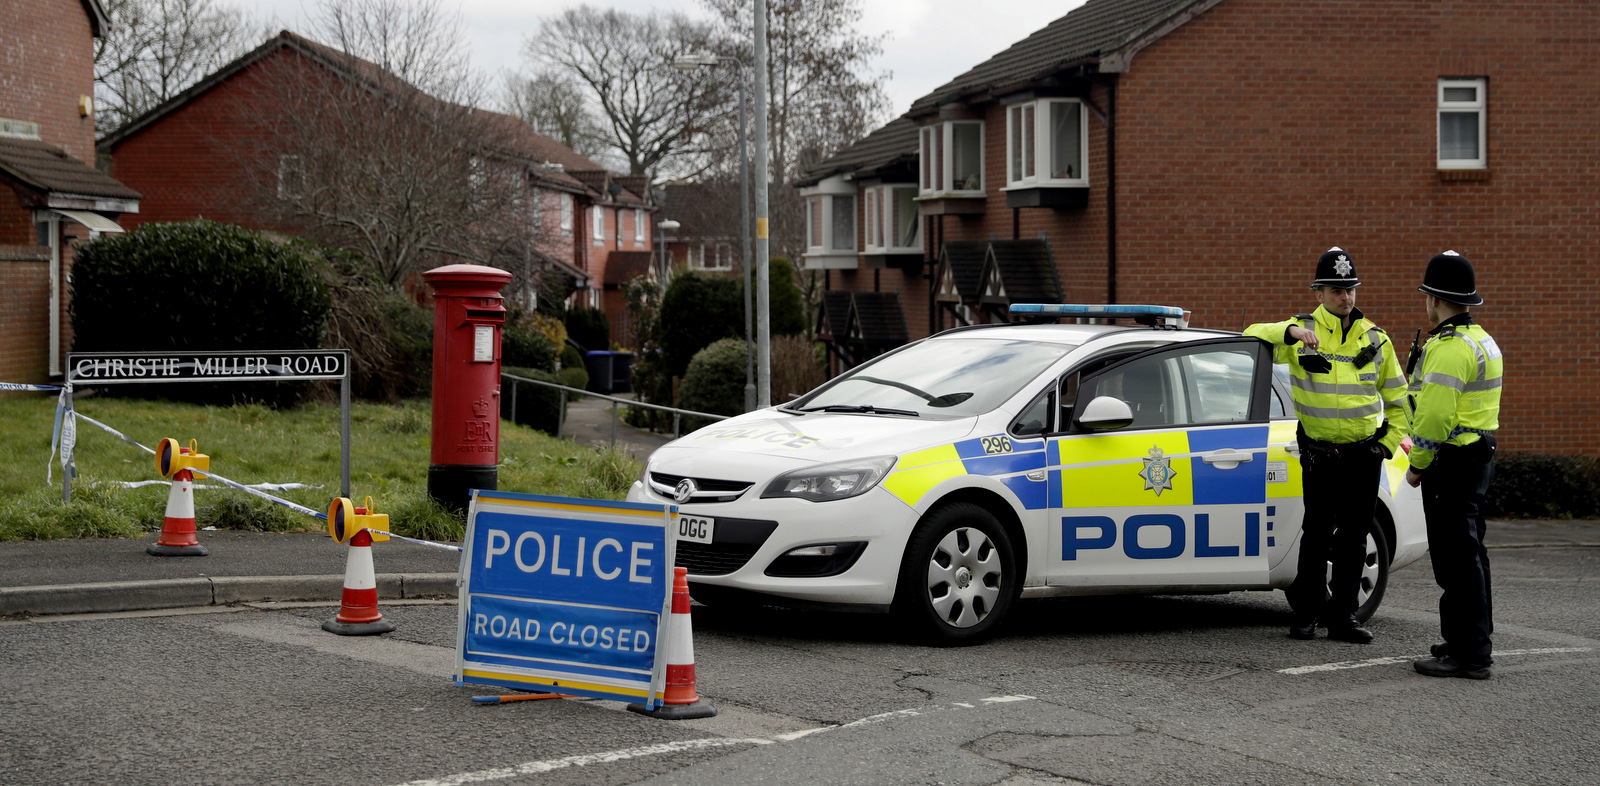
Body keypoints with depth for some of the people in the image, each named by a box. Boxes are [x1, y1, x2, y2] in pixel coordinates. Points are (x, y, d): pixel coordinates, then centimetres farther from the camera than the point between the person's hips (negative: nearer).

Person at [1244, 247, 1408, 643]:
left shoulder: (1376, 339, 7)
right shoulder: (1302, 332, 0)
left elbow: (1398, 399, 13)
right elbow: (1253, 336, -10)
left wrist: (1388, 443, 3)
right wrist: (1291, 331, -25)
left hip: (1364, 455, 2)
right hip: (1319, 456, -2)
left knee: (1353, 538, 5)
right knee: (1316, 535, 4)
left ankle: (1343, 616, 12)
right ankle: (1307, 611, 16)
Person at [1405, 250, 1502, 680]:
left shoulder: (1449, 349, -18)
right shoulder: (1483, 341, 15)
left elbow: (1435, 416, -22)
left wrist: (1417, 465, -12)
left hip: (1452, 462, -10)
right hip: (1480, 455, 10)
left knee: (1456, 556, -8)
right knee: (1467, 553, 18)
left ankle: (1469, 654, -7)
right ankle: (1472, 636, 29)